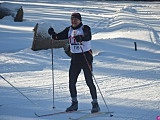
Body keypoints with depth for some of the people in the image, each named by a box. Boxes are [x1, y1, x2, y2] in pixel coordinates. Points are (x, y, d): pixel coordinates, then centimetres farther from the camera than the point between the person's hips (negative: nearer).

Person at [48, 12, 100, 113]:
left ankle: (95, 104, -1)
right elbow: (59, 36, 5)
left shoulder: (85, 28, -8)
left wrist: (81, 38, -48)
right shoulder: (69, 30, 10)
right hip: (75, 58, 6)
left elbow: (88, 37, -28)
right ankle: (74, 103, 17)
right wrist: (53, 34, -15)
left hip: (86, 57, -6)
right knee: (71, 82, 3)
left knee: (89, 81, -8)